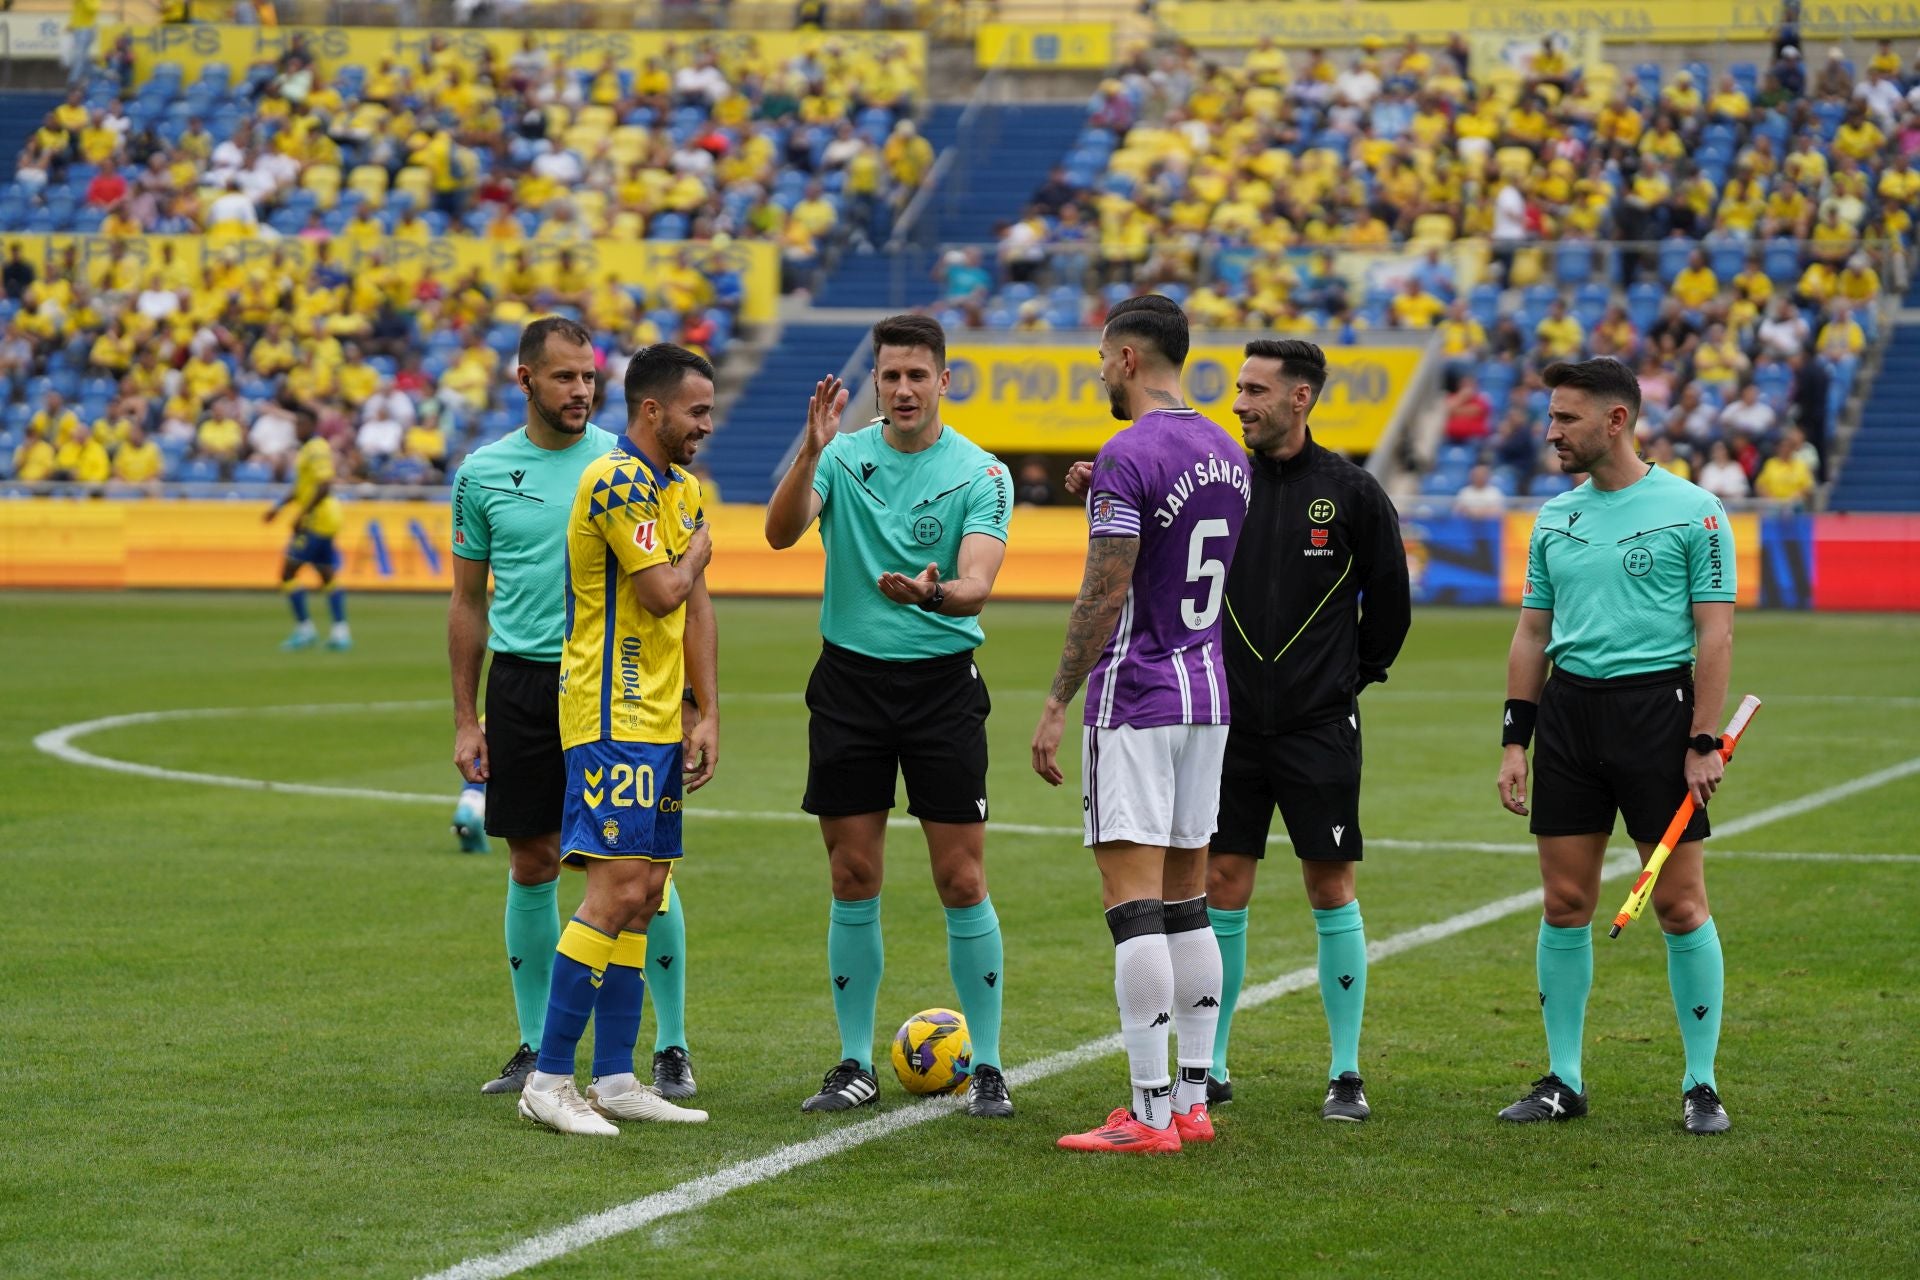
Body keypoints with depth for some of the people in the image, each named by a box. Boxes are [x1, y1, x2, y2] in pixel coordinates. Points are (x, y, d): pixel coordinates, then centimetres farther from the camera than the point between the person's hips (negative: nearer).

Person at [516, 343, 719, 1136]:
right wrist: (697, 554, 1)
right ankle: (548, 1080, -11)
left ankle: (614, 1081, 13)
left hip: (658, 722, 9)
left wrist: (708, 716, 10)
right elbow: (663, 591, -21)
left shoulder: (681, 488, 17)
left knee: (643, 897, 8)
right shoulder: (615, 482, -14)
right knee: (618, 890, -14)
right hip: (612, 719, -9)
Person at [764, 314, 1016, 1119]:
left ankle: (987, 1067, 6)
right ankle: (855, 1066, 14)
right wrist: (810, 452, -30)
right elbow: (780, 533, -14)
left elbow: (977, 584, -16)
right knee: (854, 882, 4)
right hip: (850, 680, 2)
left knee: (962, 881, -3)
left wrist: (933, 592, -38)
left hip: (941, 682, -2)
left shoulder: (979, 473, -4)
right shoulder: (844, 456, 2)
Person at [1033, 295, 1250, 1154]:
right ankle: (1193, 1099, 14)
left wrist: (1057, 704, -13)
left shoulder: (1130, 455, -15)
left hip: (1134, 699, -8)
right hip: (1209, 695, 8)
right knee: (1186, 898, 13)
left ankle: (1150, 1114, -10)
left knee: (1132, 900, -8)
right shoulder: (1225, 453, 11)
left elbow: (1105, 592, -17)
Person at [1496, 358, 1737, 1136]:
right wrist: (1514, 740, 9)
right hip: (1568, 707, 5)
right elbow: (1532, 634, 16)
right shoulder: (1555, 518, 12)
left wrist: (1704, 742, -11)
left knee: (1680, 904, -3)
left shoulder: (1692, 511, -4)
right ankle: (1563, 1079, 13)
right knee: (1565, 903, 4)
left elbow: (1715, 634, -5)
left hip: (1658, 706, -5)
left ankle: (1701, 1084, 6)